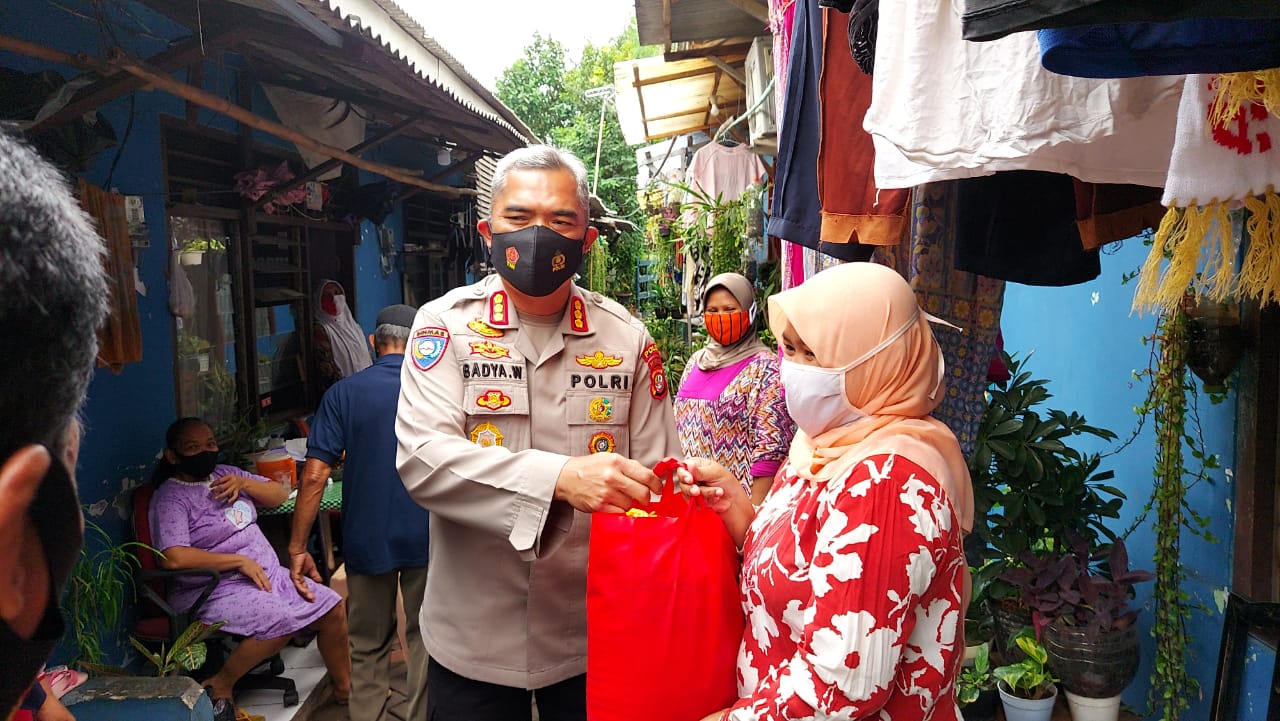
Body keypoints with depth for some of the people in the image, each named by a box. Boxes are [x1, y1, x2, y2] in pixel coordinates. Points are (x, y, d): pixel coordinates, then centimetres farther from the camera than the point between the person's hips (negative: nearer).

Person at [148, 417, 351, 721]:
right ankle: (219, 687, -10)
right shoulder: (169, 498, -9)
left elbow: (280, 494, 16)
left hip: (269, 576, 8)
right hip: (217, 591, -8)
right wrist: (240, 561, -19)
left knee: (332, 607, 0)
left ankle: (344, 688, 18)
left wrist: (244, 483, -4)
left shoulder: (224, 474, 13)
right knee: (281, 620, -32)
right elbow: (174, 558, -23)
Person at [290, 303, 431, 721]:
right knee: (425, 638, 14)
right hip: (428, 540, 0)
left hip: (367, 541, 1)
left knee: (369, 647, 16)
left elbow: (315, 475, -9)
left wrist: (297, 548, -3)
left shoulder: (344, 393, -3)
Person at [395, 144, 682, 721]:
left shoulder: (627, 338, -2)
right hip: (472, 639, 0)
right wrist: (559, 478, -32)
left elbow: (656, 480, -4)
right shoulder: (446, 323, -5)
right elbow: (423, 458, -18)